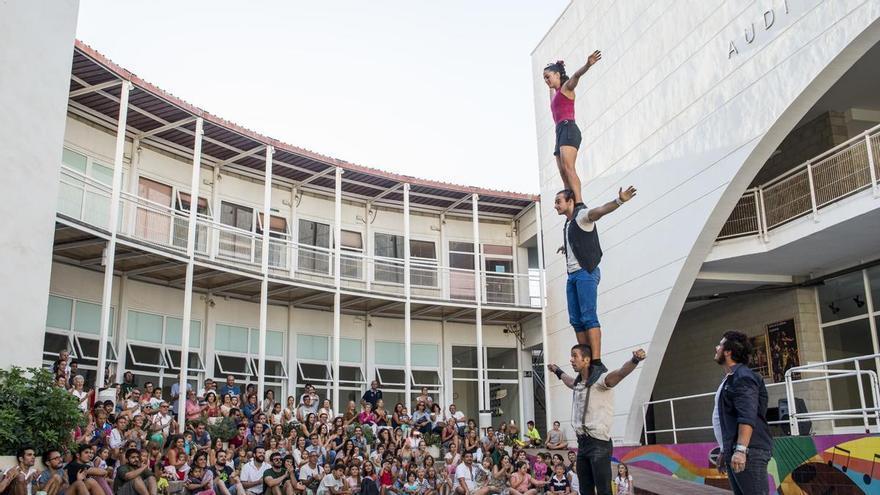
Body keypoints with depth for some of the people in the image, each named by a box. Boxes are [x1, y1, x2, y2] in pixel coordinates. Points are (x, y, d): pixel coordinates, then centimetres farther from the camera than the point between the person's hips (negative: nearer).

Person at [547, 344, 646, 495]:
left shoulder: (598, 380, -11)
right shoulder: (577, 383, 13)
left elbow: (620, 373, -31)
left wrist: (634, 360, -50)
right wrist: (557, 371, 56)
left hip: (599, 443, -8)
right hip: (582, 442, 8)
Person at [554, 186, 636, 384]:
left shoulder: (582, 215, -4)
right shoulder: (568, 224, 21)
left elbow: (599, 210, -25)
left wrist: (618, 201, -45)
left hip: (585, 273, -9)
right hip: (572, 275, 9)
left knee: (588, 317, -16)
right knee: (576, 321, 2)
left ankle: (597, 362, -20)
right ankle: (586, 362, 3)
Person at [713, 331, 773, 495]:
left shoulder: (742, 377, -10)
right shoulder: (730, 379, 22)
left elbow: (747, 417, -22)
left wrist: (741, 449, -30)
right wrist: (725, 451, 27)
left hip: (748, 452, -10)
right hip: (734, 452, 10)